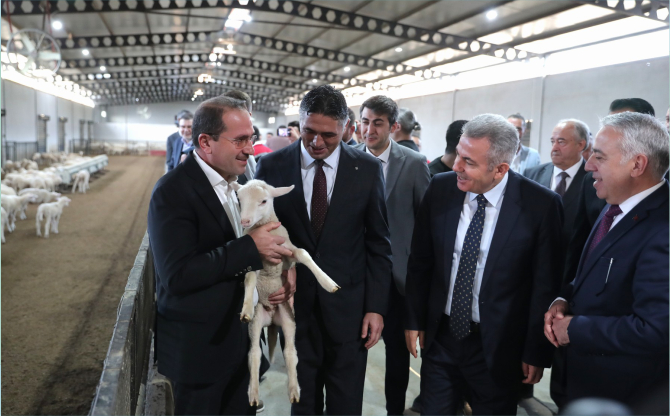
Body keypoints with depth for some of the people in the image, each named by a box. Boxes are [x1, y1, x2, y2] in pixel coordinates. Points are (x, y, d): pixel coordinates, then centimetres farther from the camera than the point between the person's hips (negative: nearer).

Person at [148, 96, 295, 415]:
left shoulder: (239, 180, 4)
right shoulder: (172, 191, -19)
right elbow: (177, 275, -27)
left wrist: (279, 268, -6)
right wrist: (250, 248, -25)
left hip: (240, 337, 7)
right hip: (197, 346, -7)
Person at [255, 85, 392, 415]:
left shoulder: (368, 169, -5)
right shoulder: (272, 166, -4)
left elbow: (378, 243, -1)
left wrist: (377, 306, -4)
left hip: (349, 303, 0)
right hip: (295, 300, 1)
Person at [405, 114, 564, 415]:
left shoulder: (541, 205, -16)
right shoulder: (440, 189, -7)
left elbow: (545, 285, -8)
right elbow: (420, 261, 3)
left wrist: (537, 352, -3)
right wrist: (414, 320, 6)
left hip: (497, 346, -2)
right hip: (439, 337, 3)